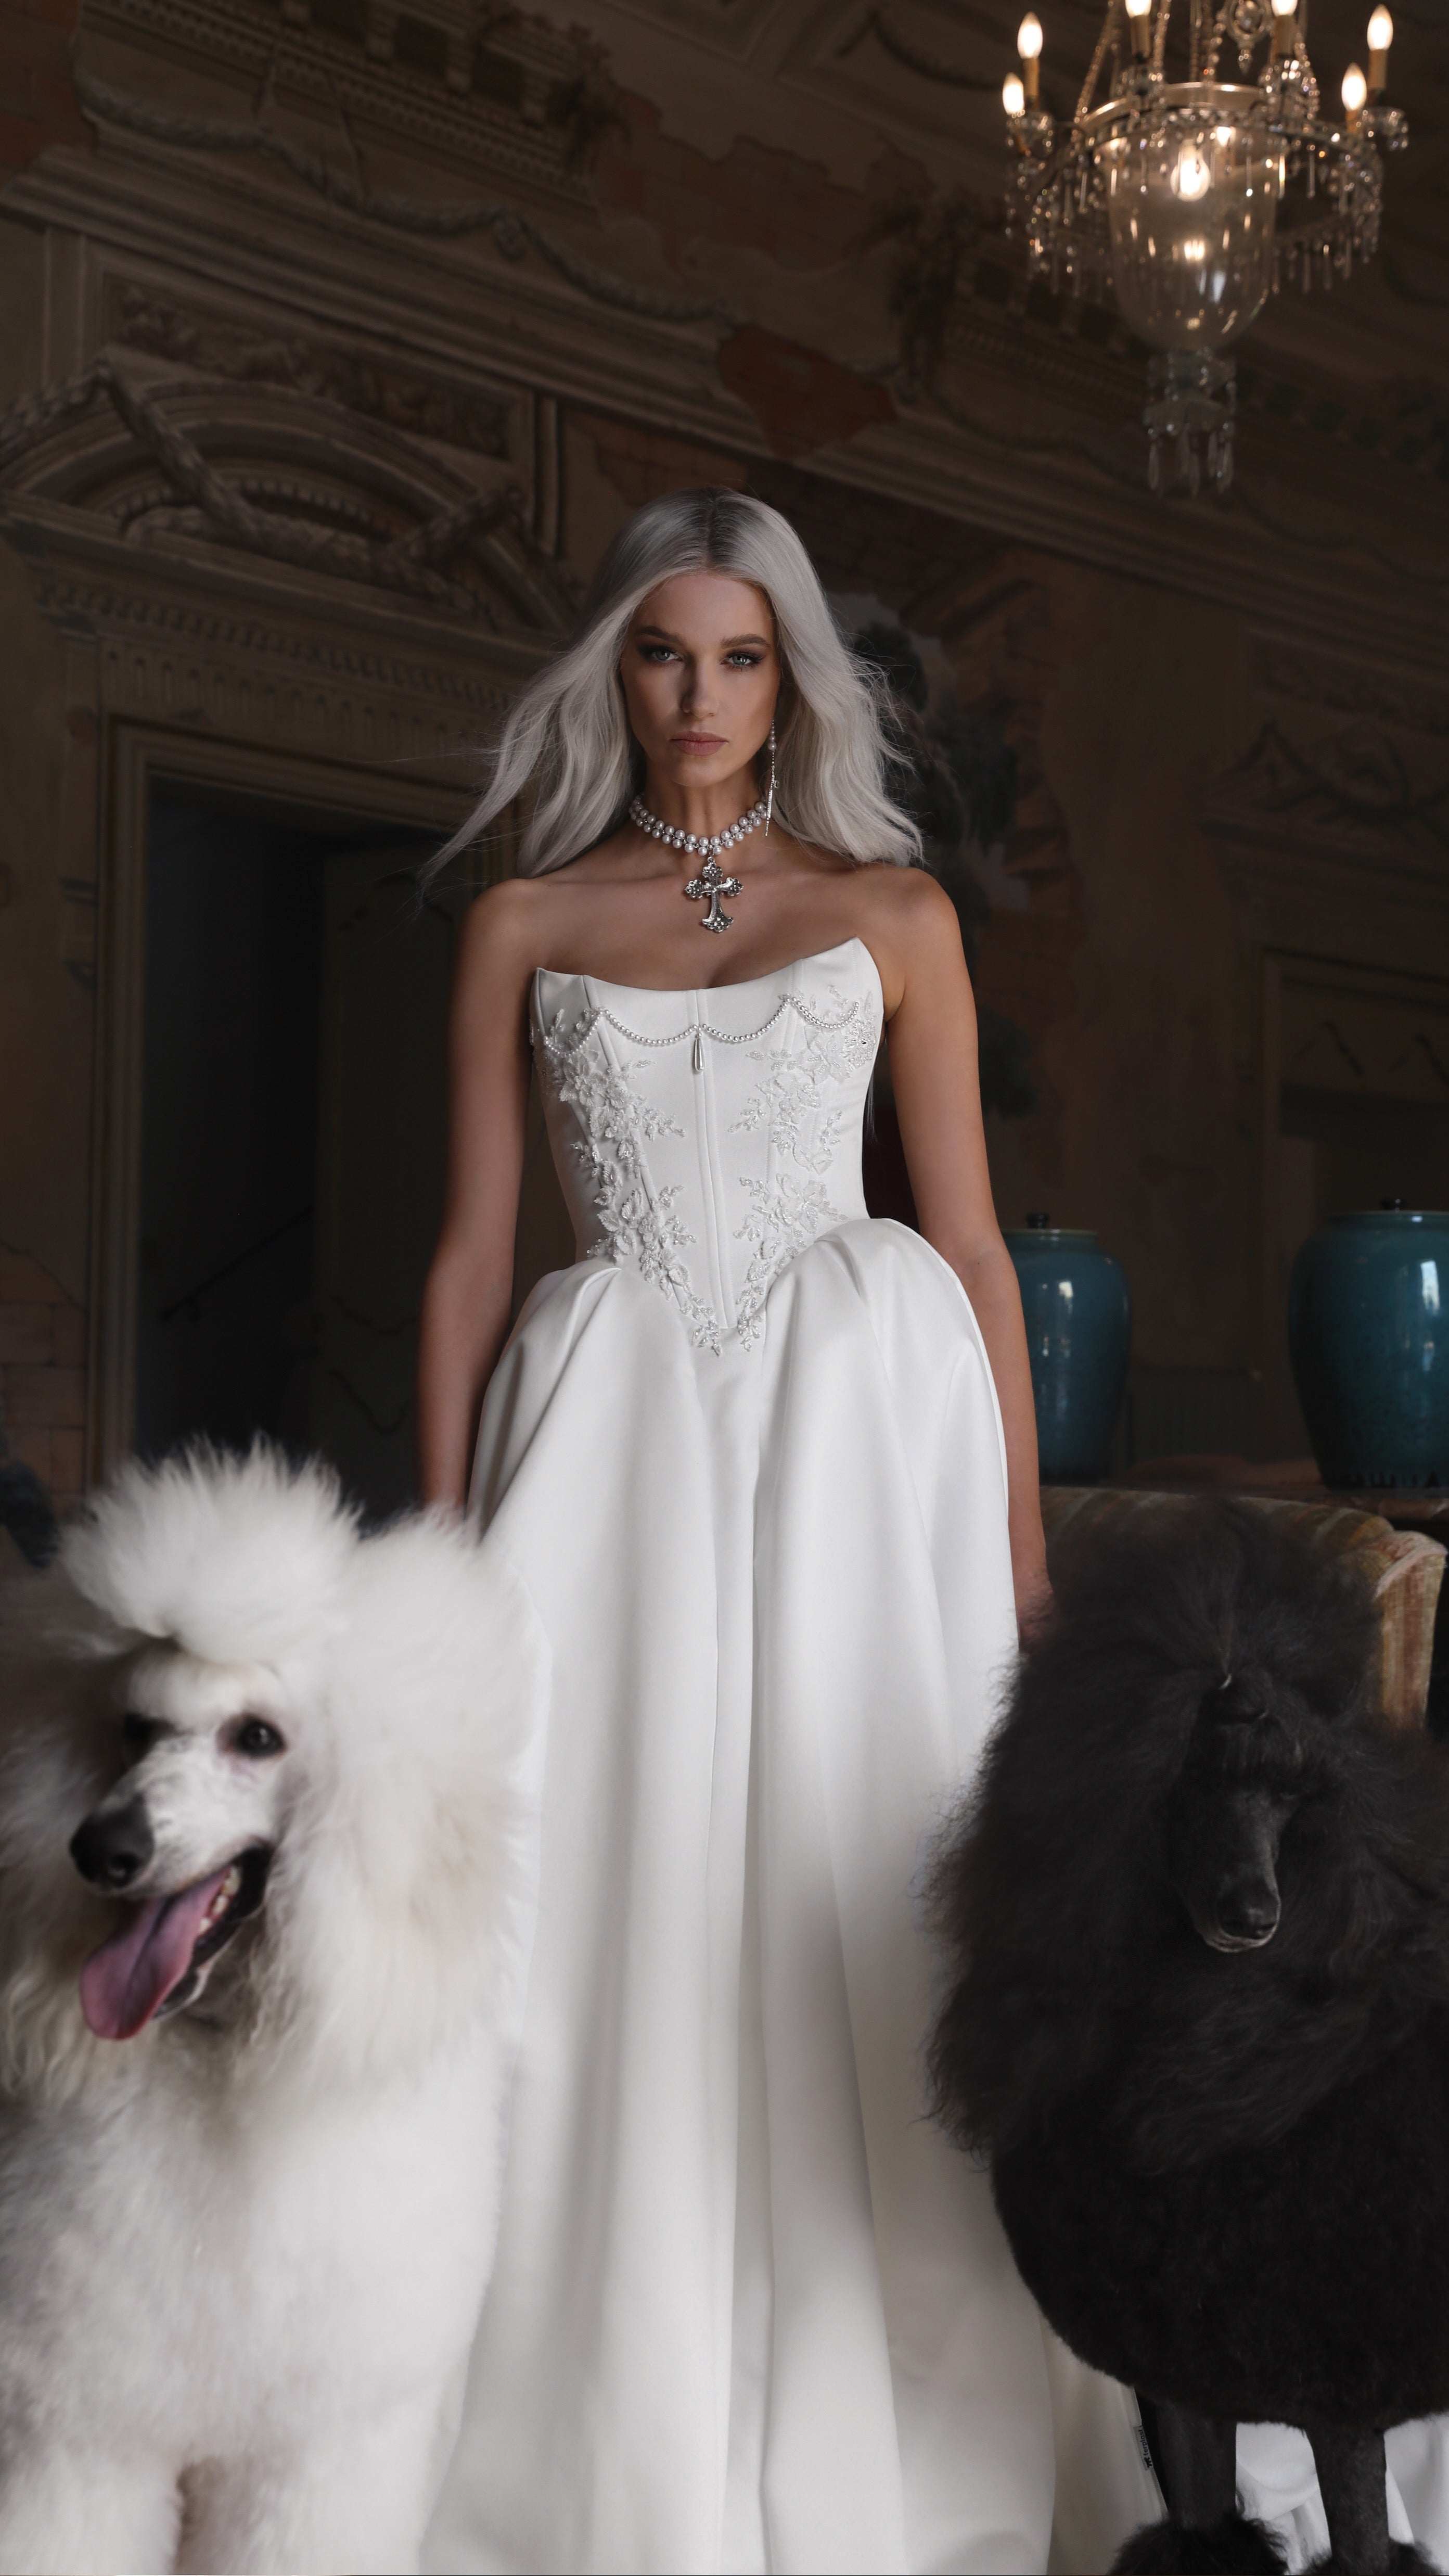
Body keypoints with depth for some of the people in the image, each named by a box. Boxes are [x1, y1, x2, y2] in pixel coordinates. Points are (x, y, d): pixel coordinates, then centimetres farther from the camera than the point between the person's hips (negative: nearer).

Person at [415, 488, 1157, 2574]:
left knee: (852, 1912, -3)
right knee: (627, 1912, -2)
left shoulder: (893, 909, 11)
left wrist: (1023, 1548, 4)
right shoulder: (526, 925, 12)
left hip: (860, 1408, 0)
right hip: (620, 1430, 1)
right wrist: (444, 1544, 2)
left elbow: (973, 1245, 9)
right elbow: (471, 1254, 9)